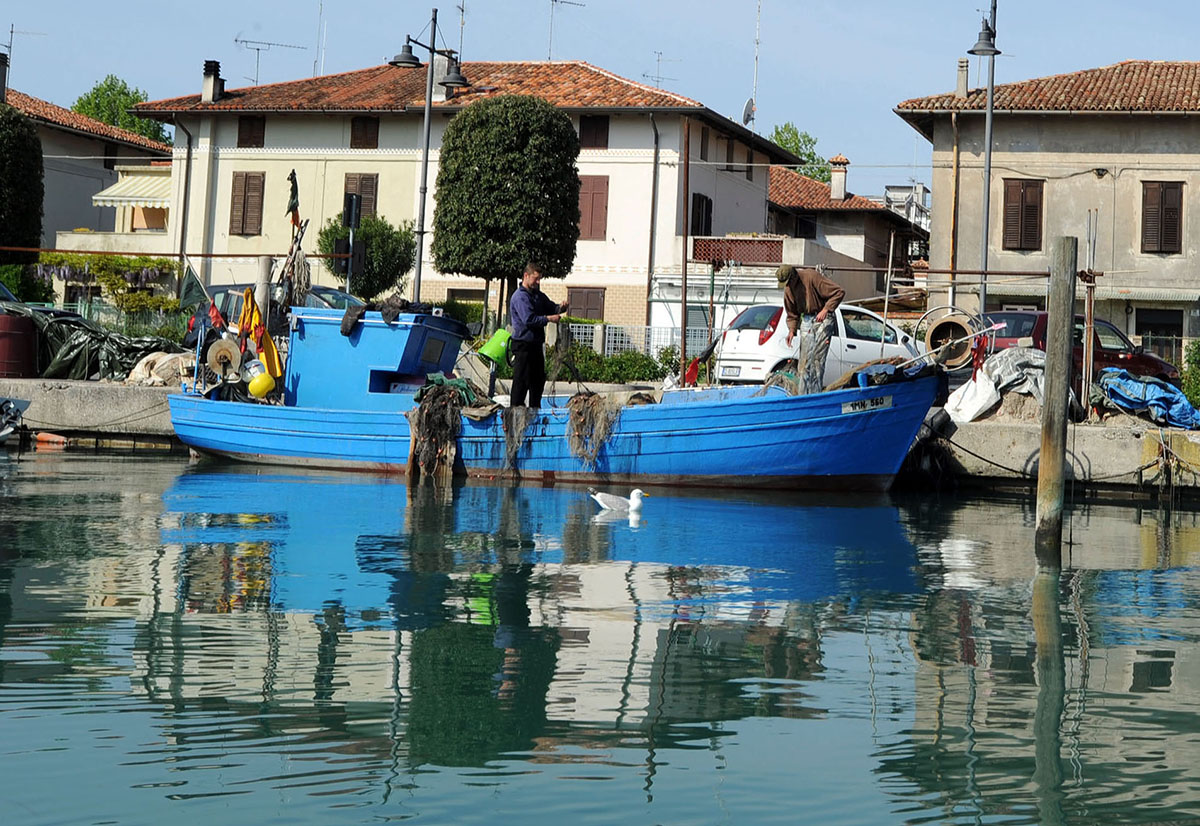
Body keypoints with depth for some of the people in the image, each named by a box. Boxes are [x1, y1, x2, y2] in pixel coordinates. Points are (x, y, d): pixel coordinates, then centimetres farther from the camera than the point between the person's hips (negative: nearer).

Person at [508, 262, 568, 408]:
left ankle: (535, 409, 23)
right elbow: (528, 319, -22)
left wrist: (560, 308, -2)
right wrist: (548, 318, -23)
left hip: (536, 344, 9)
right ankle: (515, 408, -3)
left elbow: (550, 307, 21)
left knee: (539, 379, 14)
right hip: (523, 345, -9)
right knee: (522, 379, -8)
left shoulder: (538, 295, 16)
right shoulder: (520, 296, -13)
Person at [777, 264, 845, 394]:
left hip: (822, 319, -6)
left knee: (817, 357, -12)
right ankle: (804, 397, 5)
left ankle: (816, 394, -9)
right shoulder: (788, 289, 4)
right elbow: (792, 314, 14)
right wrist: (792, 330, -4)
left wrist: (826, 310, -23)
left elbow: (839, 292, -18)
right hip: (806, 319, 6)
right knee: (805, 360, 1)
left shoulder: (812, 277, -17)